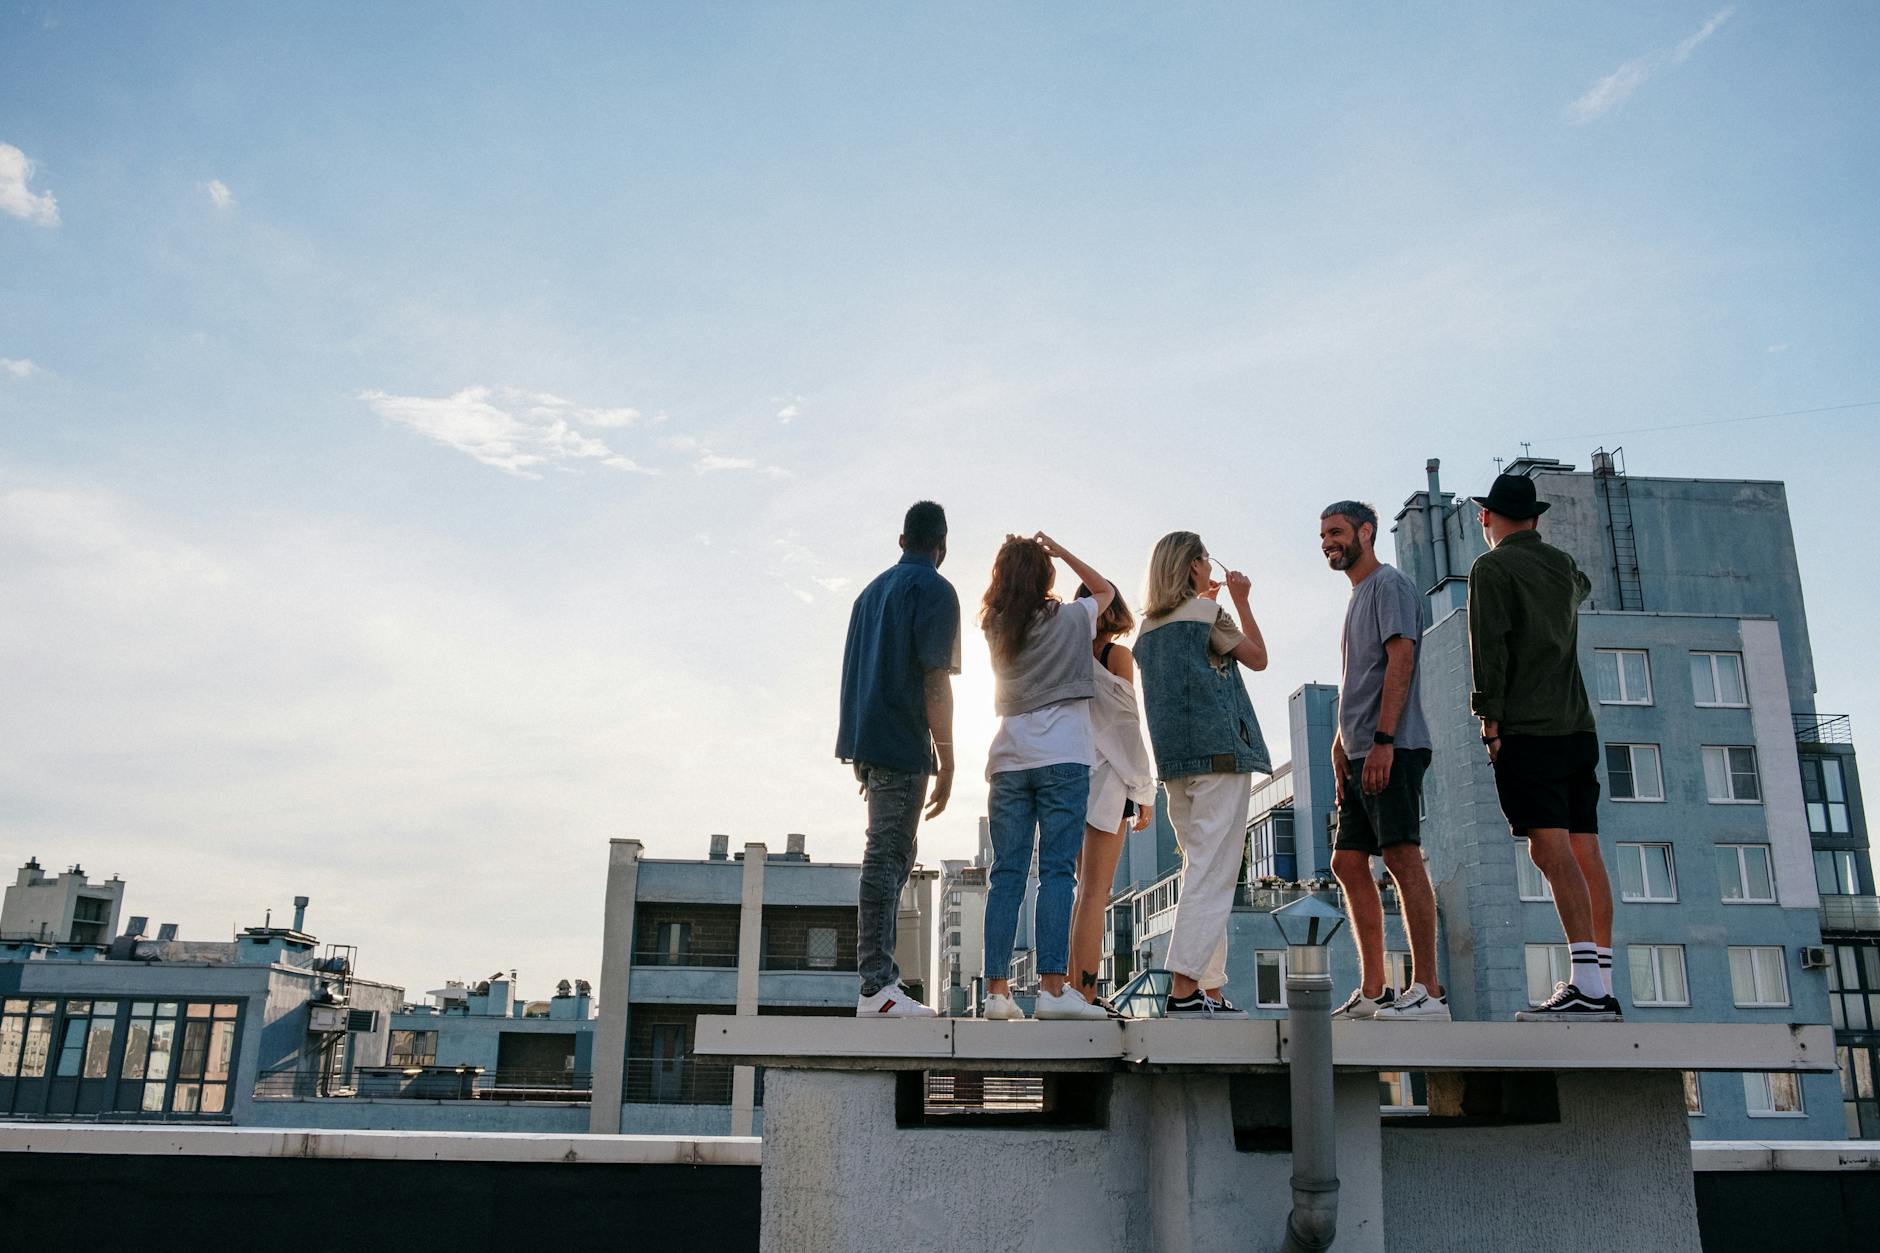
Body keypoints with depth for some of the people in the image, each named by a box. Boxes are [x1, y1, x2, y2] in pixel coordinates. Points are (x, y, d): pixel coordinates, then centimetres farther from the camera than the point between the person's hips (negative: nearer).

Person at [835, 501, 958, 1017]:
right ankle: (876, 989, -10)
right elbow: (935, 680, -13)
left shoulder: (873, 590, 20)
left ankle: (884, 975, 14)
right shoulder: (934, 590, -5)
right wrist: (947, 761, -10)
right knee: (886, 857, -10)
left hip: (866, 741, 8)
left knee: (895, 854, 14)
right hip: (903, 743, -8)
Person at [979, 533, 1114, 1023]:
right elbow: (1106, 589, 21)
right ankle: (1053, 987, -15)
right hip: (1062, 758, -4)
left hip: (1008, 760, 4)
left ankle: (997, 988, -1)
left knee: (1006, 873, 2)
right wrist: (1061, 552, 18)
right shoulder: (1070, 619, 2)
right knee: (1057, 872, -8)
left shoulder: (996, 628, 10)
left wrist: (1014, 556, 24)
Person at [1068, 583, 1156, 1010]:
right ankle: (1087, 995, -11)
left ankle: (1079, 992, 10)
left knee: (1086, 891, 12)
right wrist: (1144, 791, -4)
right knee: (1095, 893, -8)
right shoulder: (1117, 655, -5)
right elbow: (1127, 724, -7)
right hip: (1106, 776, -6)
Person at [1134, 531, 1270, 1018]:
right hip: (1219, 750, -8)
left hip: (1175, 759, 8)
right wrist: (1241, 601, 14)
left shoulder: (1150, 625, 17)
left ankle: (1211, 990, 9)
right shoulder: (1206, 612, -3)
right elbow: (1258, 657, 6)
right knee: (1212, 872, -10)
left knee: (1201, 871, 10)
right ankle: (1185, 987, -17)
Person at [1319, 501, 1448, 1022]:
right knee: (1348, 863, 7)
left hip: (1392, 749, -10)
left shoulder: (1389, 584, -2)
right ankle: (1372, 992, 10)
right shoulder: (1358, 598, 25)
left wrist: (1382, 740, -22)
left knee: (1402, 855, -12)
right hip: (1362, 754, 10)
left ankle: (1427, 990, -12)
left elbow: (1401, 659, -14)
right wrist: (1342, 746, 19)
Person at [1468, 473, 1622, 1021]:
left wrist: (1489, 719, -12)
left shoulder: (1491, 568, -3)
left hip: (1527, 729, -7)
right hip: (1578, 726, 8)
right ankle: (1602, 985, 6)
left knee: (1551, 849, -14)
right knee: (1585, 852, 5)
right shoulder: (1562, 564, 18)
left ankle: (1587, 988, -22)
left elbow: (1490, 646, -13)